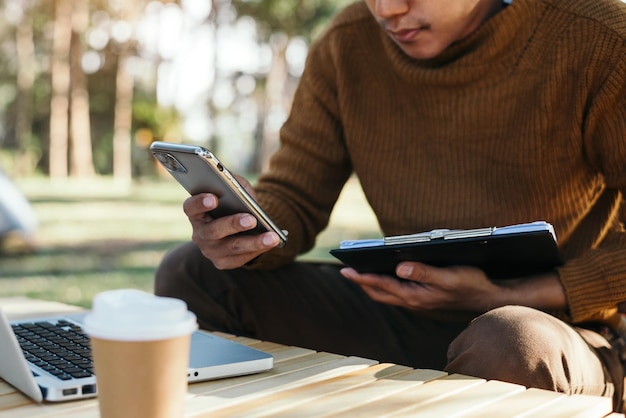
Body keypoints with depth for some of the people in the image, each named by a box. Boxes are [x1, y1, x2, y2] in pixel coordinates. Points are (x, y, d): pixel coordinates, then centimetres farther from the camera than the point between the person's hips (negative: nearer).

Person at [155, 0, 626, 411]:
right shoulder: (347, 45, -1)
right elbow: (292, 195, 3)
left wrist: (505, 299, -22)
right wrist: (245, 232, -20)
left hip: (551, 318, -3)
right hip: (403, 315, 4)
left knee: (510, 346, -40)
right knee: (190, 275, -7)